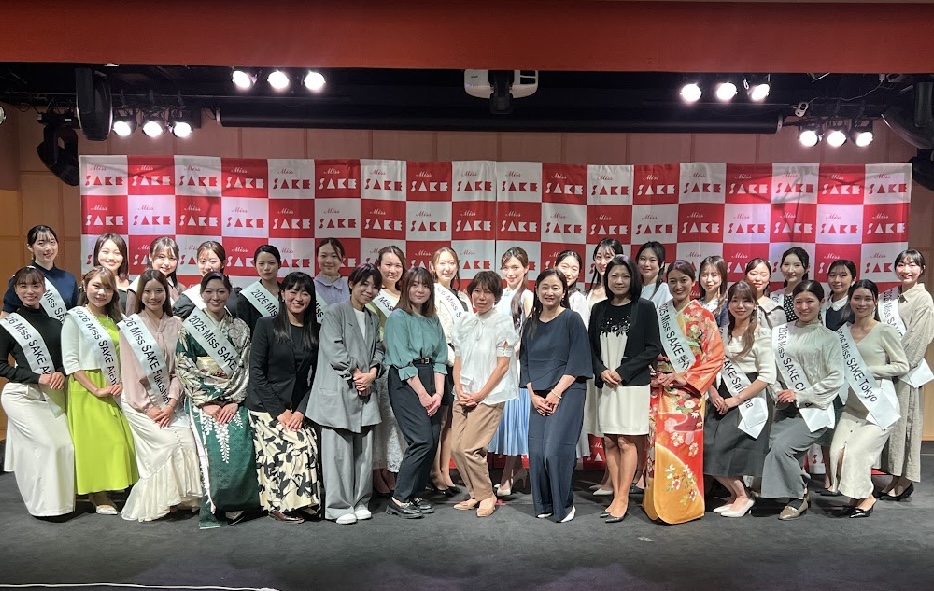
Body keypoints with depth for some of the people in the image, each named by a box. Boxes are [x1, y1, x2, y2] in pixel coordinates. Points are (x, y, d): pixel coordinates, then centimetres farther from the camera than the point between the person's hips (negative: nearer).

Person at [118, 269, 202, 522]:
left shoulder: (176, 325, 7)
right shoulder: (129, 326, -1)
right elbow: (130, 371, -5)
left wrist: (171, 403, -7)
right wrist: (148, 406, -10)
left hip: (170, 401, 3)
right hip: (140, 402, -3)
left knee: (188, 441, -15)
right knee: (169, 443, -18)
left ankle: (183, 498, 1)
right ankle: (153, 503, -2)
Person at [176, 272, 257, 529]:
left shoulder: (240, 328, 9)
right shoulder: (189, 327, 3)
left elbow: (244, 367, 6)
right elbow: (184, 369, -1)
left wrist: (234, 401, -6)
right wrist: (206, 403, -8)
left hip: (233, 400, 2)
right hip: (202, 399, -2)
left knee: (240, 447, -16)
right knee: (213, 448, -17)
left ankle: (235, 503, -1)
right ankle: (211, 509, -4)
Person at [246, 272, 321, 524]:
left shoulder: (316, 331, 7)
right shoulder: (266, 326, -3)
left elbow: (316, 377, 5)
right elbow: (256, 372, -7)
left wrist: (301, 410, -8)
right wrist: (279, 411, -12)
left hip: (298, 407, 4)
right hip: (266, 405, -3)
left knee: (310, 446, -17)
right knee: (294, 446, -20)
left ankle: (303, 501, -1)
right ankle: (280, 503, -4)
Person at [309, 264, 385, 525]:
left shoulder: (373, 318, 19)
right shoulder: (334, 312, -1)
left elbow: (379, 349, 15)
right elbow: (334, 350, -10)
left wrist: (372, 373, -4)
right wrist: (356, 374, -9)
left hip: (365, 392, 6)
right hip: (338, 391, -6)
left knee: (364, 449, 8)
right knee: (339, 451, -3)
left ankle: (360, 502, 20)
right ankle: (339, 506, 7)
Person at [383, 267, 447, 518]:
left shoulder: (434, 320, 14)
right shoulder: (398, 317, -5)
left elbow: (440, 359, 9)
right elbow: (403, 361, -11)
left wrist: (438, 394, -3)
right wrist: (422, 394, -12)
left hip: (429, 381, 6)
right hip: (404, 382, -6)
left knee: (433, 441, 2)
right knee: (422, 440, -14)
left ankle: (415, 494, 17)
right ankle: (399, 499, -1)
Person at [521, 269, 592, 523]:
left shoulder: (572, 319, -3)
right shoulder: (531, 324, 11)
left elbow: (577, 362, -8)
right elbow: (524, 362, 12)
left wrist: (556, 393, -13)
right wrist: (533, 395, 0)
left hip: (567, 393, -5)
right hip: (538, 397, 5)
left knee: (556, 451, -11)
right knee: (536, 452, 2)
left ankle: (564, 505, 7)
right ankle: (543, 505, 18)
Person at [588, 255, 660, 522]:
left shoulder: (645, 308, -2)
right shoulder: (599, 309, 9)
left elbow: (652, 349, -5)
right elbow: (591, 347, 10)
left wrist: (622, 372, -12)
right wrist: (602, 371, -8)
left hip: (633, 384, -4)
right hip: (605, 384, 4)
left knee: (626, 441, -2)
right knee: (610, 441, 6)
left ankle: (623, 499, 6)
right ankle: (617, 496, 15)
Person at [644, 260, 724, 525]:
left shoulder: (703, 317, 0)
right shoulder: (658, 314, 9)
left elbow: (716, 356, -3)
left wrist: (685, 377, -10)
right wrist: (654, 376, -5)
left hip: (688, 391, -3)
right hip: (659, 390, 3)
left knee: (683, 444, -5)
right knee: (658, 444, 2)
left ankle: (683, 503, 10)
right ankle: (658, 502, 13)